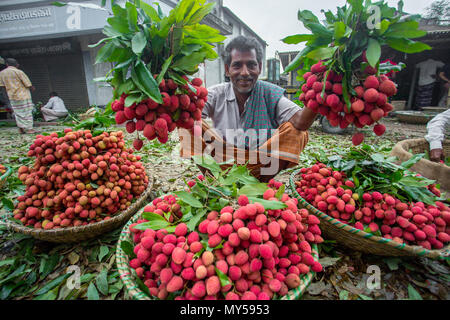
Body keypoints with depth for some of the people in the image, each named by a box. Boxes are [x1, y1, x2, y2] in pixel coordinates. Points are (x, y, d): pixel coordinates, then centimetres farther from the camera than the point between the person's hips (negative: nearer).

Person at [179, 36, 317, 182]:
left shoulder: (271, 94, -3)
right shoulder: (217, 94, -1)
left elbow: (300, 122, -20)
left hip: (259, 166, 0)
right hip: (223, 163, 1)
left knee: (297, 132, -20)